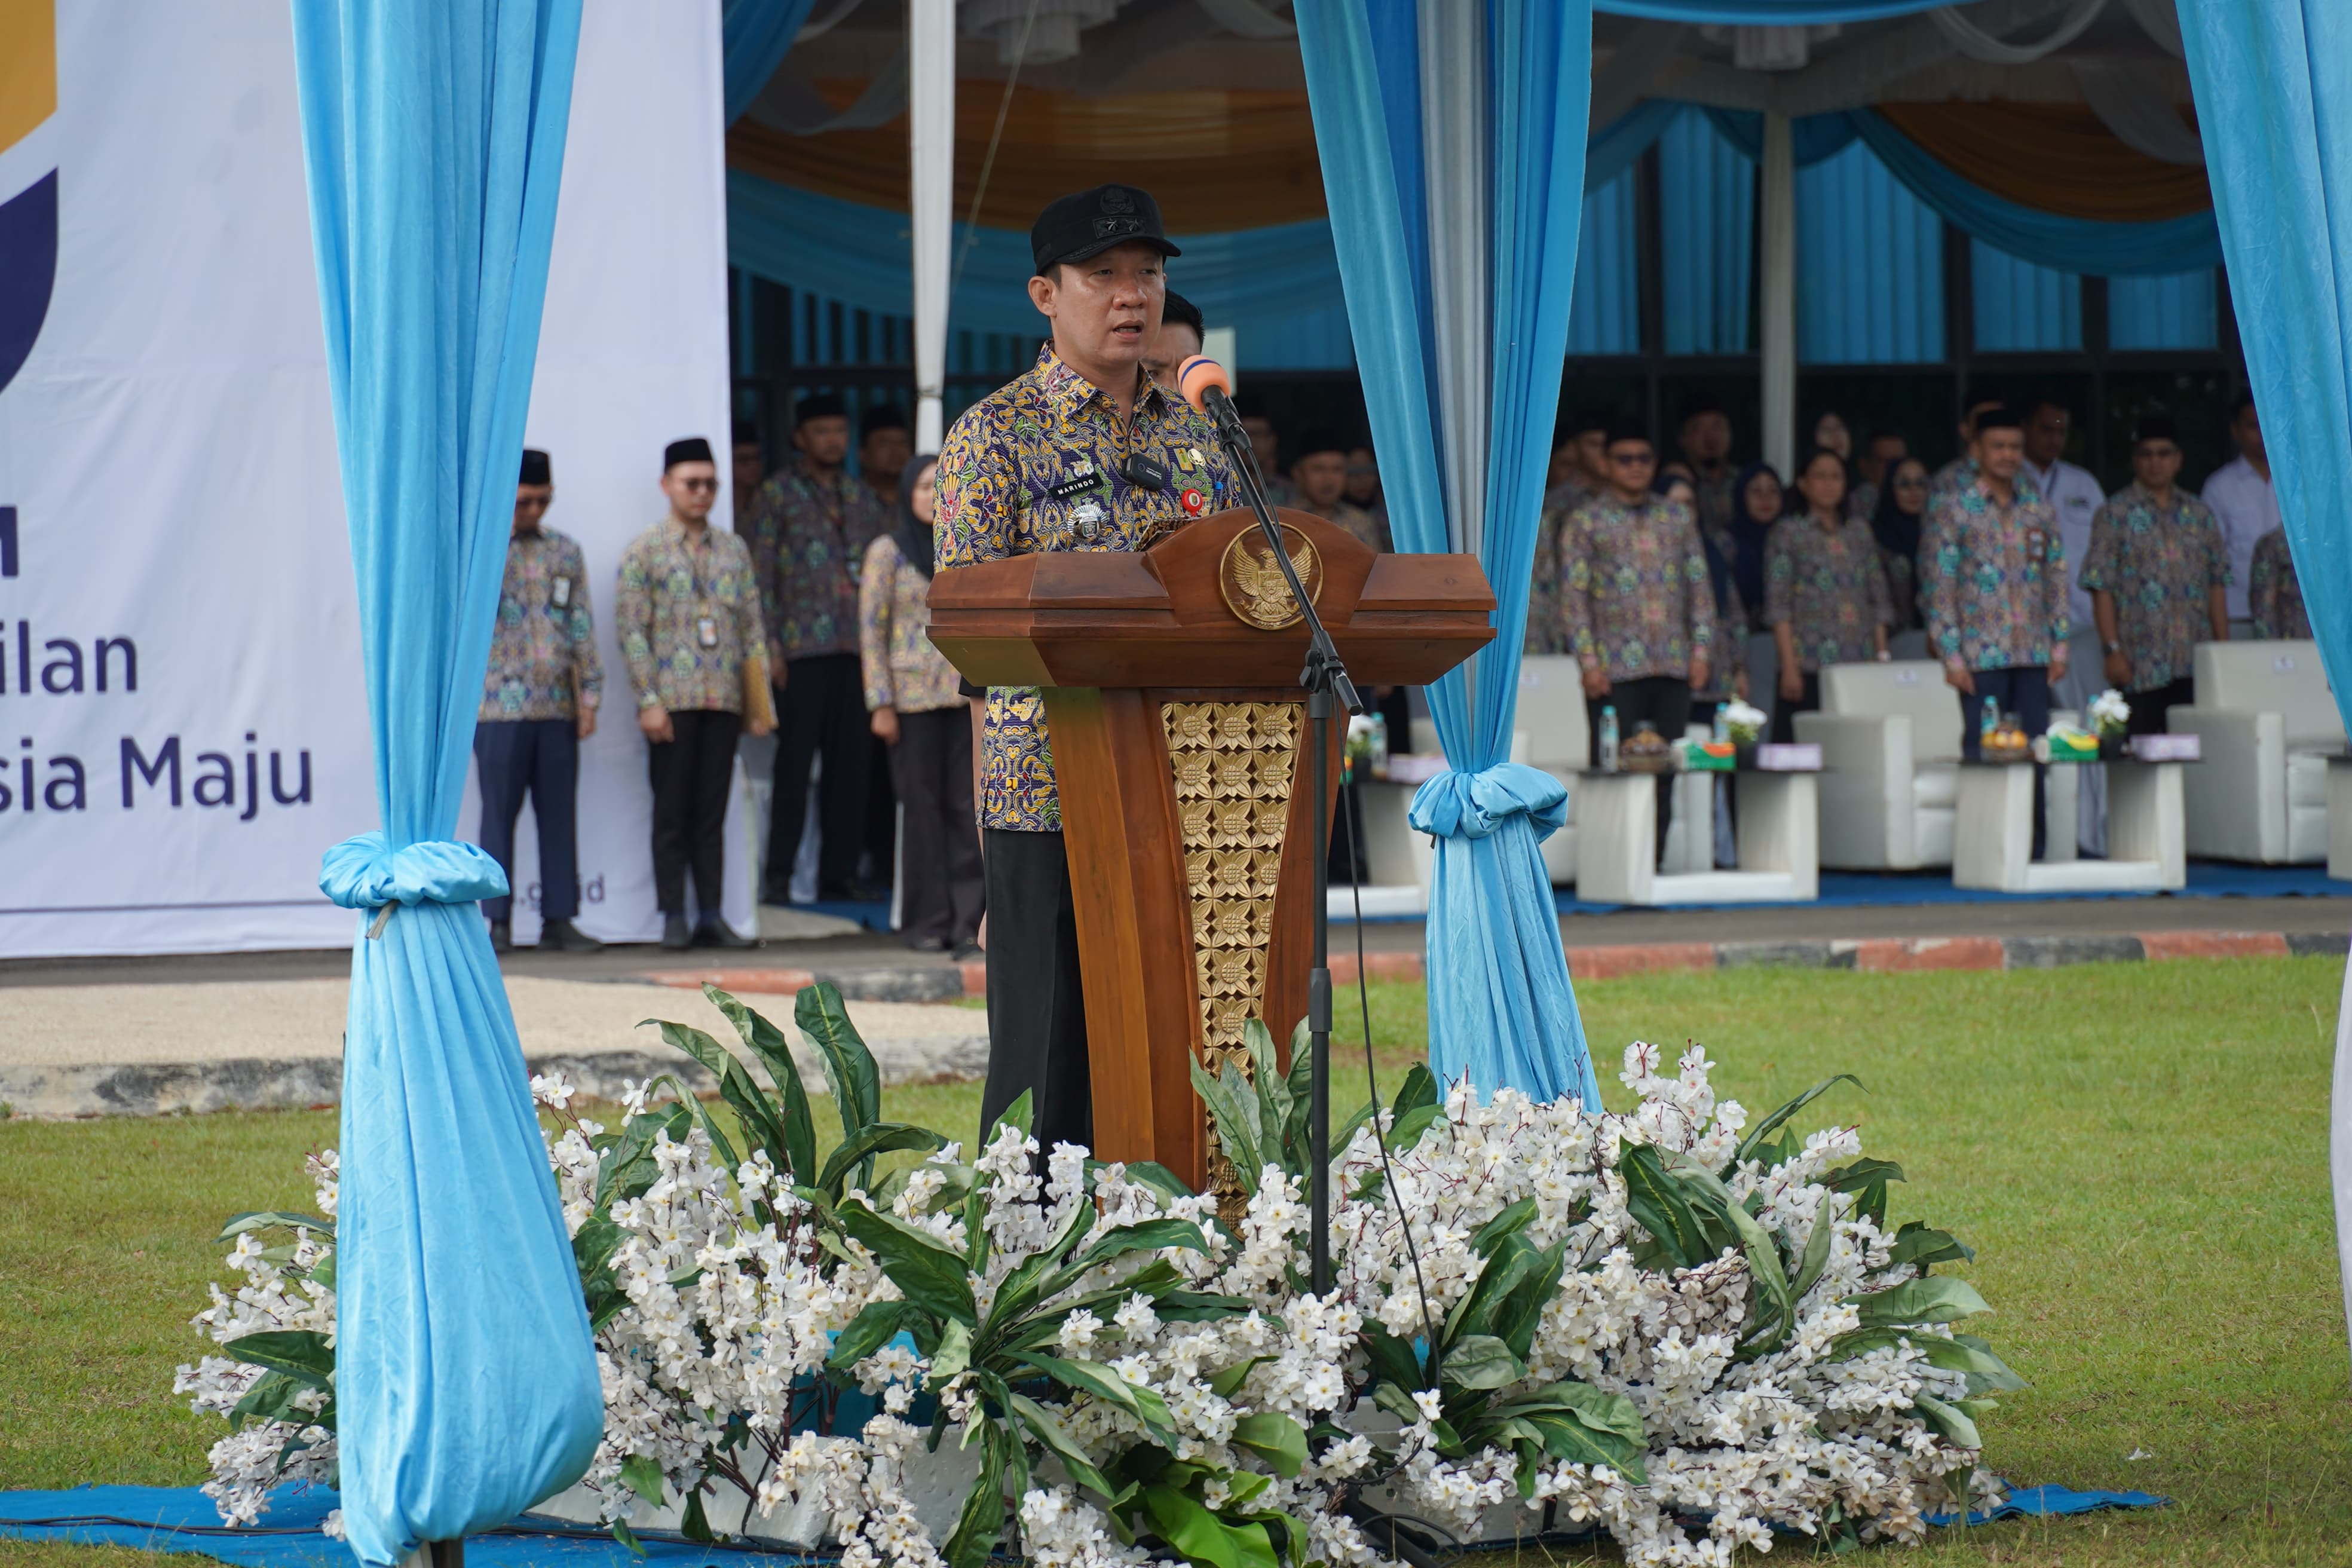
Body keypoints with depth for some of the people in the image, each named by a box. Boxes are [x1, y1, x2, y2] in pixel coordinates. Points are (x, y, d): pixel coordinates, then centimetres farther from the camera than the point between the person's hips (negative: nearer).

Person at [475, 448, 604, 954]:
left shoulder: (565, 551, 13)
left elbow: (581, 626, 12)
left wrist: (589, 693, 7)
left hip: (558, 705, 4)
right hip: (500, 702, -4)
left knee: (559, 814, 4)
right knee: (499, 812, -2)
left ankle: (559, 919, 8)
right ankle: (497, 921, 2)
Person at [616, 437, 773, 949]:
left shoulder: (734, 550, 14)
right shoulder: (644, 552, 1)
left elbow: (754, 628, 14)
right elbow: (632, 630, -4)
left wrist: (760, 700, 8)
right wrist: (650, 701, -12)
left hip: (724, 701, 4)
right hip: (672, 702, -4)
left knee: (712, 814, 5)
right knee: (672, 814, -2)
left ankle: (711, 918, 7)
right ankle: (674, 919, 2)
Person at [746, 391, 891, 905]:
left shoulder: (863, 500, 17)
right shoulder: (778, 495, 4)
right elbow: (762, 573, -1)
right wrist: (771, 644, -10)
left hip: (858, 650, 4)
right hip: (802, 651, -4)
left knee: (850, 765, 4)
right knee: (795, 762, -5)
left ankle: (839, 871, 10)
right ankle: (780, 875, -2)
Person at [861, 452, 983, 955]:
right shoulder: (888, 551, 4)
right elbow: (871, 630, 1)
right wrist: (881, 703, -5)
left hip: (967, 694, 2)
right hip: (913, 696, -2)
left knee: (967, 806, -4)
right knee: (923, 806, 0)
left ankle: (967, 920, -4)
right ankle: (929, 922, 6)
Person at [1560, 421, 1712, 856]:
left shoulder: (1678, 519, 14)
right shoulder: (1585, 522, 3)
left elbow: (1700, 587, 14)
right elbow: (1574, 595, -2)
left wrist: (1701, 650, 4)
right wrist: (1589, 661, -10)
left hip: (1674, 668, 4)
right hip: (1615, 670, -4)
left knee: (1664, 772, 4)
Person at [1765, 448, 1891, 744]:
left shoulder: (1859, 531, 16)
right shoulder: (1788, 533, 4)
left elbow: (1879, 601, 16)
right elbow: (1778, 605, -3)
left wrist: (1882, 658, 7)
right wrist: (1789, 668, -11)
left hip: (1860, 665, 4)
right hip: (1810, 667, -4)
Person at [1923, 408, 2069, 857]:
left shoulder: (2037, 509, 10)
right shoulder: (1952, 509, -3)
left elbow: (2057, 578, 15)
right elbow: (1939, 586, -5)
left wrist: (2059, 644, 8)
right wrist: (1952, 655, -10)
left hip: (2033, 654, 4)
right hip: (1982, 655, -4)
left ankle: (2033, 851, 11)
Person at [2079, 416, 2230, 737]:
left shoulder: (2199, 514, 14)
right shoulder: (2115, 514, 2)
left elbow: (2217, 584, 15)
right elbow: (2101, 587, -3)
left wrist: (2224, 649, 8)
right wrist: (2112, 650, -11)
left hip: (2195, 664, 4)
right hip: (2140, 667, -4)